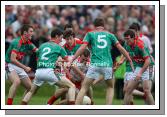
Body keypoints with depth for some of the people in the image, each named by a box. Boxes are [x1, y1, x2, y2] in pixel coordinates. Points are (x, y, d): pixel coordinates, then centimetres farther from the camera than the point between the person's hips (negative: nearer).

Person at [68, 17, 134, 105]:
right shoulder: (110, 35, 16)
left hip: (94, 65, -1)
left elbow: (82, 48, 0)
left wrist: (71, 60, 0)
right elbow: (120, 48, 12)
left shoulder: (90, 34, 11)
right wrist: (130, 60, 19)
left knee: (84, 88, 4)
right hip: (107, 65, 1)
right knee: (110, 87, 23)